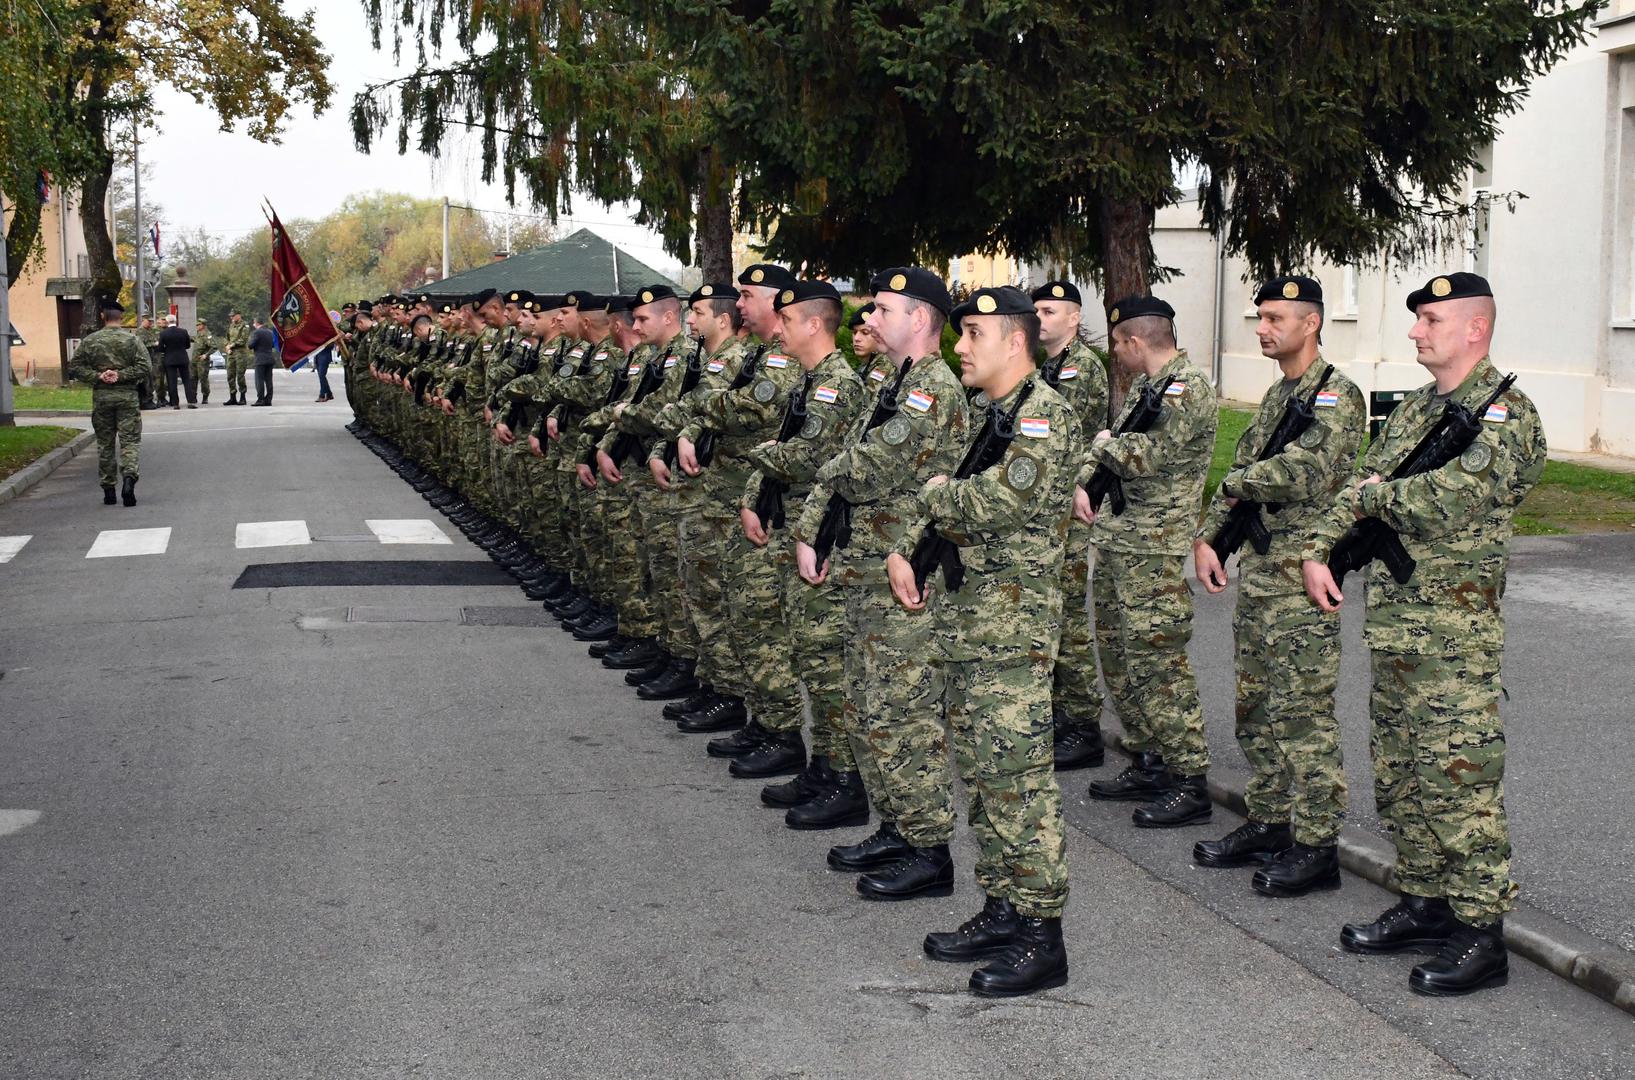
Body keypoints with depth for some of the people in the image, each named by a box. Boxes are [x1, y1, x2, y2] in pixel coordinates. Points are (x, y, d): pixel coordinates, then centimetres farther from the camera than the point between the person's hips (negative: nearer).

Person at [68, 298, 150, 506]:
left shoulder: (90, 340, 2)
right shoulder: (132, 339, -3)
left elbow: (75, 367, 1)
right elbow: (145, 367, -10)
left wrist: (97, 376, -5)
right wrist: (121, 375, -8)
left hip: (101, 397, 2)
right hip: (127, 396, -2)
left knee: (105, 444, 10)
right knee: (130, 441, -1)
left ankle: (108, 489, 13)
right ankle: (129, 477, -24)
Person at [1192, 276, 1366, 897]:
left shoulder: (1335, 396, -12)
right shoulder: (1276, 395, 17)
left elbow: (1307, 472, -26)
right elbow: (1241, 472, 20)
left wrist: (1239, 482, -10)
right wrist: (1207, 538, 7)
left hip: (1301, 577, -9)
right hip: (1256, 568, 10)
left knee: (1303, 712, -6)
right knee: (1255, 705, 15)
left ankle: (1316, 846, -1)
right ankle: (1267, 823, 26)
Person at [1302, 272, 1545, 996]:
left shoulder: (1504, 415, -11)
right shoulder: (1414, 409, 16)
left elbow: (1445, 504, -24)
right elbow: (1360, 486, 17)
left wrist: (1378, 494, -7)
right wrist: (1320, 551, 2)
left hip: (1455, 632, -9)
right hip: (1390, 617, 9)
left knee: (1457, 776, -7)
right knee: (1400, 774, 14)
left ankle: (1481, 932, 0)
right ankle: (1425, 904, 26)